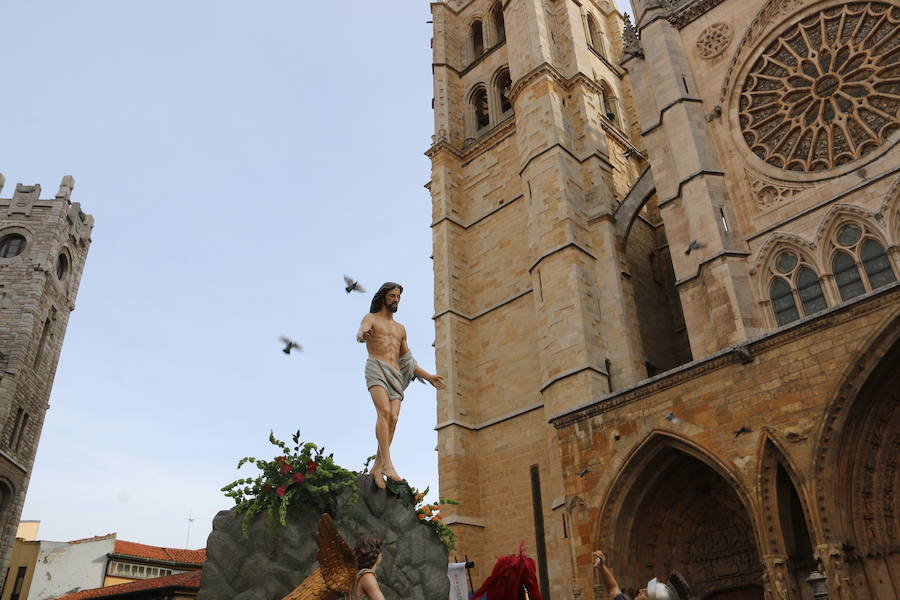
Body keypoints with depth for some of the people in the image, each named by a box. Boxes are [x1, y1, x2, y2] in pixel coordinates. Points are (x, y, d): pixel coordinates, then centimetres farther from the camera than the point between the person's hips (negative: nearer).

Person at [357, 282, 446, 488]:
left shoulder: (401, 329, 30)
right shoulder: (371, 318, 13)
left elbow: (407, 361, 32)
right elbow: (360, 333, -12)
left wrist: (428, 377, 24)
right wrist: (363, 335, -38)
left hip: (396, 376, 5)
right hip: (376, 369, -5)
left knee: (393, 418, -14)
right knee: (384, 411, -26)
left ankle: (377, 466, -12)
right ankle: (387, 463, -34)